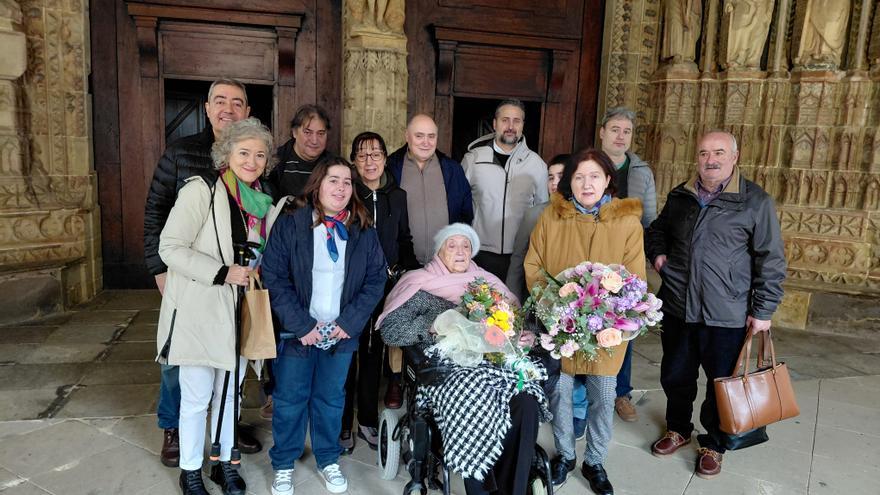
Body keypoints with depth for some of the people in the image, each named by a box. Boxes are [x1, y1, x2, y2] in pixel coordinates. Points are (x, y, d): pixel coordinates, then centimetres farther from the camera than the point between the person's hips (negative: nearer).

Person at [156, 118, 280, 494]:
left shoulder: (262, 202, 8)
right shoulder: (201, 191, -12)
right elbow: (170, 247, -16)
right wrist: (222, 273, -22)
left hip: (239, 312, 6)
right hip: (199, 312, -6)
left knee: (229, 392, 16)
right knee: (197, 396, 4)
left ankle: (224, 462, 33)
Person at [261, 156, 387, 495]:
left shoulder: (363, 231, 1)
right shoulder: (289, 225, -7)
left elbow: (376, 279, 0)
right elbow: (274, 278, -10)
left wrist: (349, 322, -10)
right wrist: (302, 325, -15)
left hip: (342, 333, 2)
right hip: (297, 333, -2)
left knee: (331, 399, 15)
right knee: (290, 400, 10)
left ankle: (328, 460, 34)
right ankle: (283, 464, 29)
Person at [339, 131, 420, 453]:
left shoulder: (397, 196, 7)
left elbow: (404, 241, 12)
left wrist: (413, 268, -3)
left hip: (384, 286, 4)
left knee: (374, 353, 14)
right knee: (347, 355, 4)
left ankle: (368, 420, 29)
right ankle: (343, 425, 19)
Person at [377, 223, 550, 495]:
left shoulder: (487, 283, 22)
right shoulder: (421, 286, 10)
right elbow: (390, 332, 1)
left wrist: (523, 335, -1)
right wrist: (435, 326, -11)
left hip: (492, 362, 3)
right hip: (445, 368, -3)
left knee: (526, 402, -28)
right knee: (477, 406, -34)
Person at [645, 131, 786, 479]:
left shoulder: (755, 201, -7)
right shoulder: (679, 196, 7)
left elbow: (771, 262, -6)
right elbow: (657, 230, 25)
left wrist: (762, 310, -7)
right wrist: (658, 254, 4)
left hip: (727, 316, -4)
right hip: (677, 308, 4)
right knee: (675, 376, 17)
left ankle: (713, 445, 32)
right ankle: (678, 430, 40)